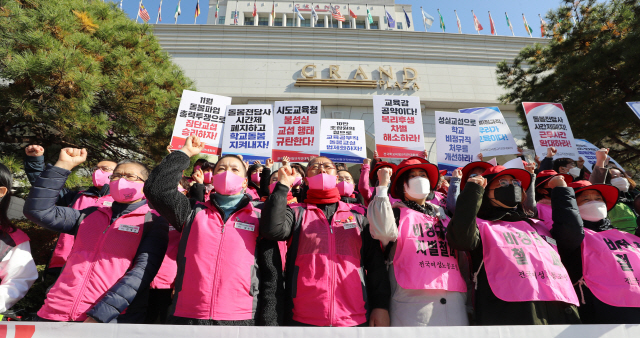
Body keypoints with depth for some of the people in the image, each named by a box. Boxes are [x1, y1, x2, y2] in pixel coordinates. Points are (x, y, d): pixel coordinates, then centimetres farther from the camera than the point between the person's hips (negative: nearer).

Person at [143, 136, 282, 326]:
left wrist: (268, 322, -4)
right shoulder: (194, 212, 10)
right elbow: (156, 188, -3)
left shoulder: (259, 218, 5)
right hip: (186, 317, 2)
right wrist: (185, 153, 4)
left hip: (240, 319, -1)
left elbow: (271, 275, 2)